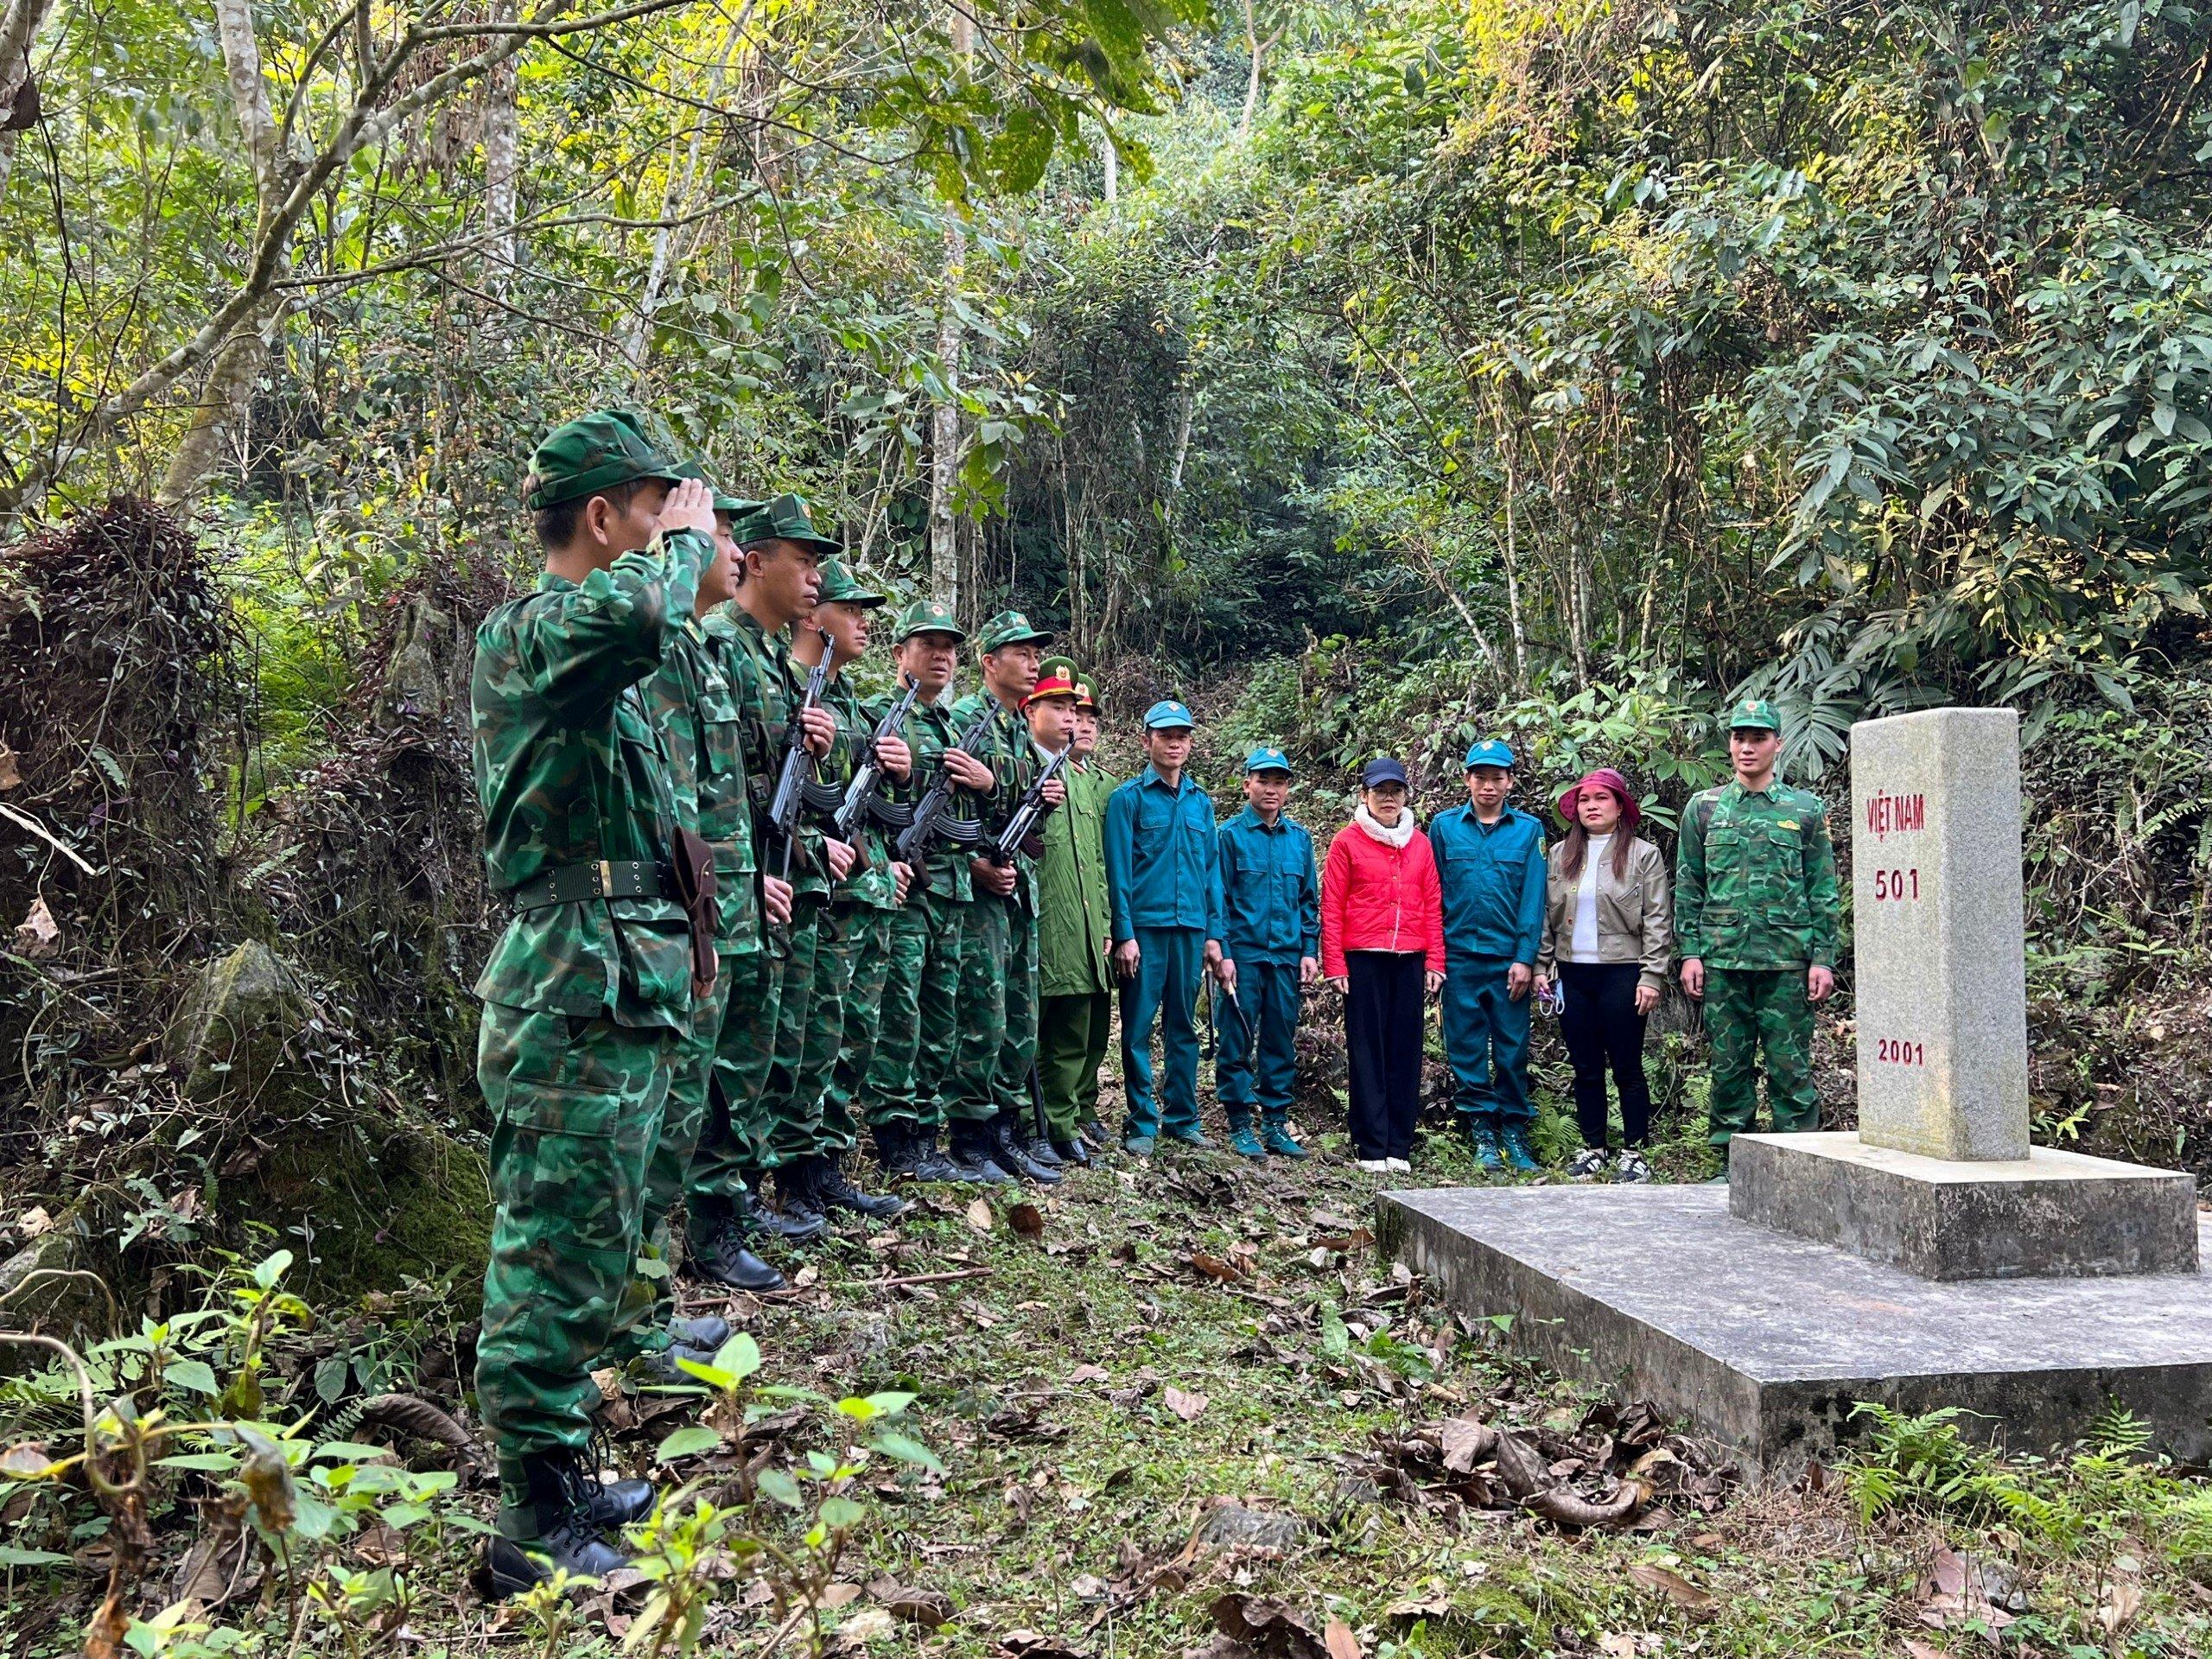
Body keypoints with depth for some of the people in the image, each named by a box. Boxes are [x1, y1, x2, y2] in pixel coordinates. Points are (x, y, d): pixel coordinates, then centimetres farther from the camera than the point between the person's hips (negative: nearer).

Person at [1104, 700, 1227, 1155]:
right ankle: (1141, 1123, 7)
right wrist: (1124, 934, -11)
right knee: (1138, 1028, 1)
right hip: (1144, 928, -4)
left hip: (1190, 930, 4)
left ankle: (1182, 1118, 18)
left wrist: (1214, 934, 6)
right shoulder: (1128, 797, 0)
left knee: (1184, 1028, 10)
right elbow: (1118, 871, -5)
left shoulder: (1201, 802, 13)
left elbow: (1212, 870, 13)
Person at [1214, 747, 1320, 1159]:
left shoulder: (1299, 838, 11)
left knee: (1282, 1042, 8)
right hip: (1243, 953, -4)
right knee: (1237, 1041, 0)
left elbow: (1310, 899, 14)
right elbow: (1218, 898, -3)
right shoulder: (1230, 834, 0)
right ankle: (1240, 1126, 8)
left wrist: (1310, 951, 5)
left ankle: (1276, 1124, 16)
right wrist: (1223, 953, -9)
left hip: (1287, 955, 4)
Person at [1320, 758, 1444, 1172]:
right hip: (1363, 958, -3)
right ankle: (1372, 1148, 4)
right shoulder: (1348, 840, 2)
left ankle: (1399, 1146, 11)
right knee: (1368, 1049, 0)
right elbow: (1331, 906, 0)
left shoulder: (1420, 842, 12)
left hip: (1410, 959, 3)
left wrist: (1435, 962, 4)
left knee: (1405, 1050, 4)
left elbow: (1432, 905, 11)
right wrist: (1334, 964, -7)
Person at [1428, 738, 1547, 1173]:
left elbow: (1533, 898, 2)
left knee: (1513, 1047, 3)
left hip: (1509, 958, 0)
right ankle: (1482, 1133, 12)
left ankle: (1514, 1131, 13)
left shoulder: (1528, 829, 5)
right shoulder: (1444, 826, 6)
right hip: (1459, 957, 0)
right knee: (1467, 1047, 3)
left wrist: (1525, 958, -6)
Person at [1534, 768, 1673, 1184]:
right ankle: (1593, 1149, 17)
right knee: (1585, 1068, 9)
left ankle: (1635, 1152, 8)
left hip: (1622, 973, -4)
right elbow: (1546, 915, 14)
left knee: (1627, 1067, 0)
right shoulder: (1560, 855, 12)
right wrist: (1541, 966, 6)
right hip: (1572, 973, 4)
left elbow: (1658, 921, -3)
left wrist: (1651, 977, -9)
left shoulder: (1643, 855, 1)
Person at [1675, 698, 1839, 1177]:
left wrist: (1823, 958, -1)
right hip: (1722, 959, 1)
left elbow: (1823, 893, 7)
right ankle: (1732, 1162, 14)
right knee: (1729, 1065, 5)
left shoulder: (1806, 809, 7)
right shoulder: (1703, 807, 9)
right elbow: (1688, 888, 10)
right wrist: (1690, 953, 2)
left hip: (1788, 959, -1)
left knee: (1790, 1065, 0)